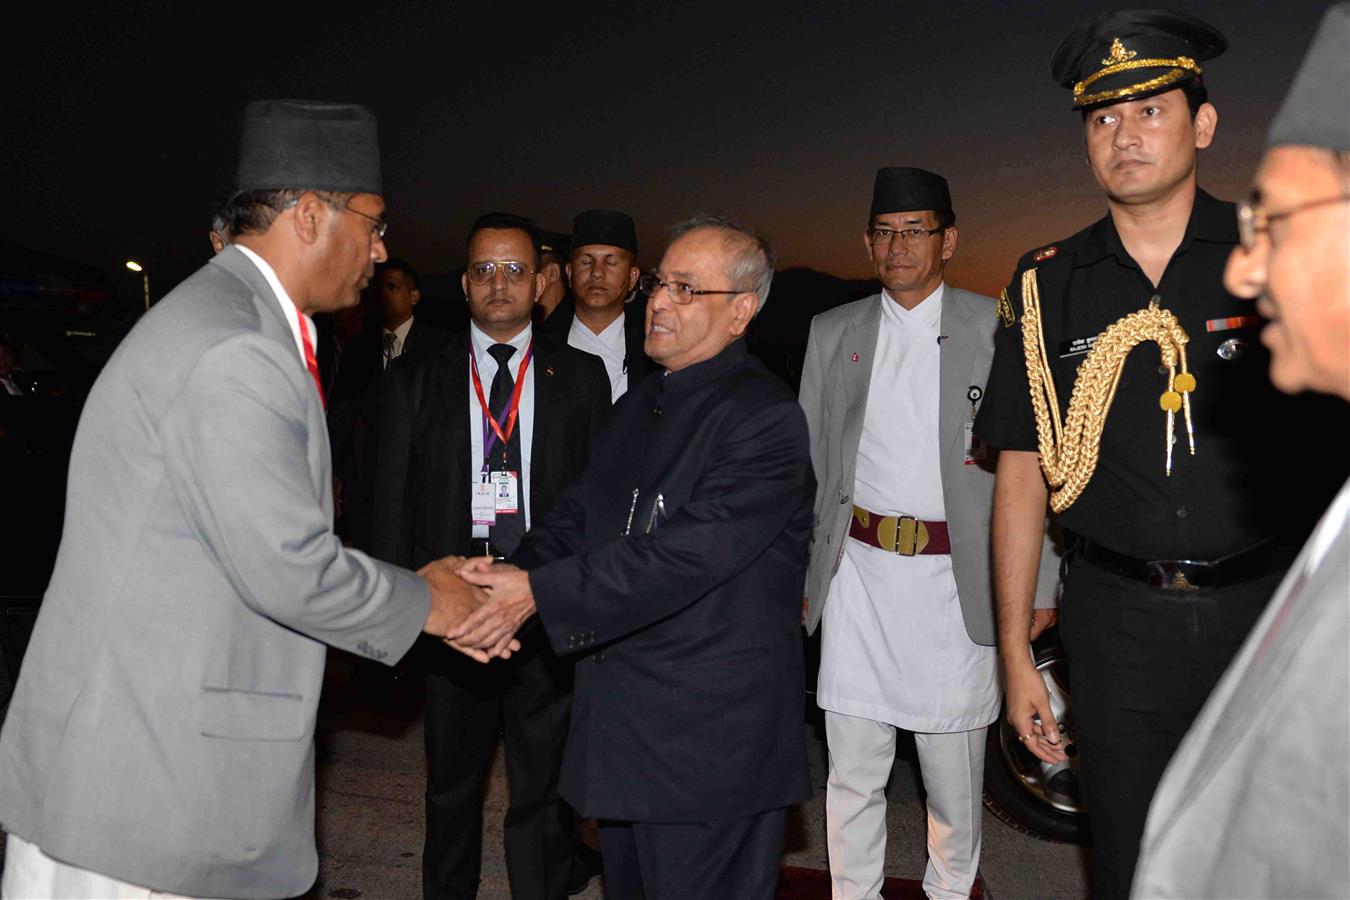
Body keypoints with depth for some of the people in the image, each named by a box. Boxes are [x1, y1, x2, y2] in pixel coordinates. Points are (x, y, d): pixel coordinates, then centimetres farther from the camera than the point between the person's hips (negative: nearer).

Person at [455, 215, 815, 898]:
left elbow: (683, 553, -25)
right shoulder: (637, 406, 13)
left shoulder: (765, 418, -17)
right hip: (620, 725, 8)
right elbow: (576, 516, 8)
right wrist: (512, 574, -12)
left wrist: (540, 591, -25)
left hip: (709, 739, -8)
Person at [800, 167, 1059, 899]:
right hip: (857, 570, 2)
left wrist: (1039, 585, -6)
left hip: (956, 575, -2)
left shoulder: (996, 329, 0)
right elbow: (807, 461, 12)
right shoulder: (832, 333, 9)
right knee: (853, 770, 8)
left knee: (953, 771, 8)